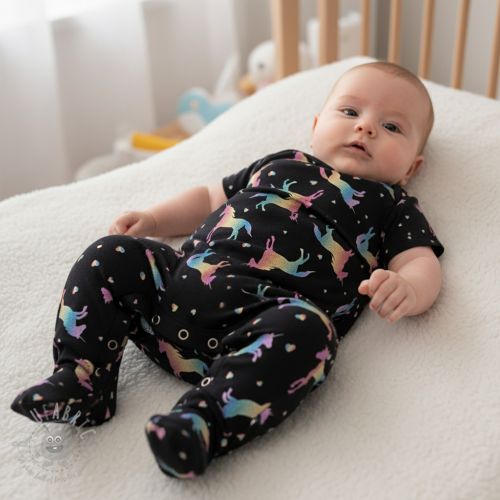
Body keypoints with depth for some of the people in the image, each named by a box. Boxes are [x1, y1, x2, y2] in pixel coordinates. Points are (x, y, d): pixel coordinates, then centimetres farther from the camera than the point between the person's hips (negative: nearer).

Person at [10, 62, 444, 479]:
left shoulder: (392, 207, 19)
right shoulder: (279, 163, 30)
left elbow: (422, 263, 5)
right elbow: (211, 198, 38)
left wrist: (405, 289, -21)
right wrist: (154, 219, 22)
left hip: (264, 318, -5)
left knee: (310, 330, -36)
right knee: (110, 257, -5)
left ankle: (204, 421, -43)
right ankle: (82, 377, -8)